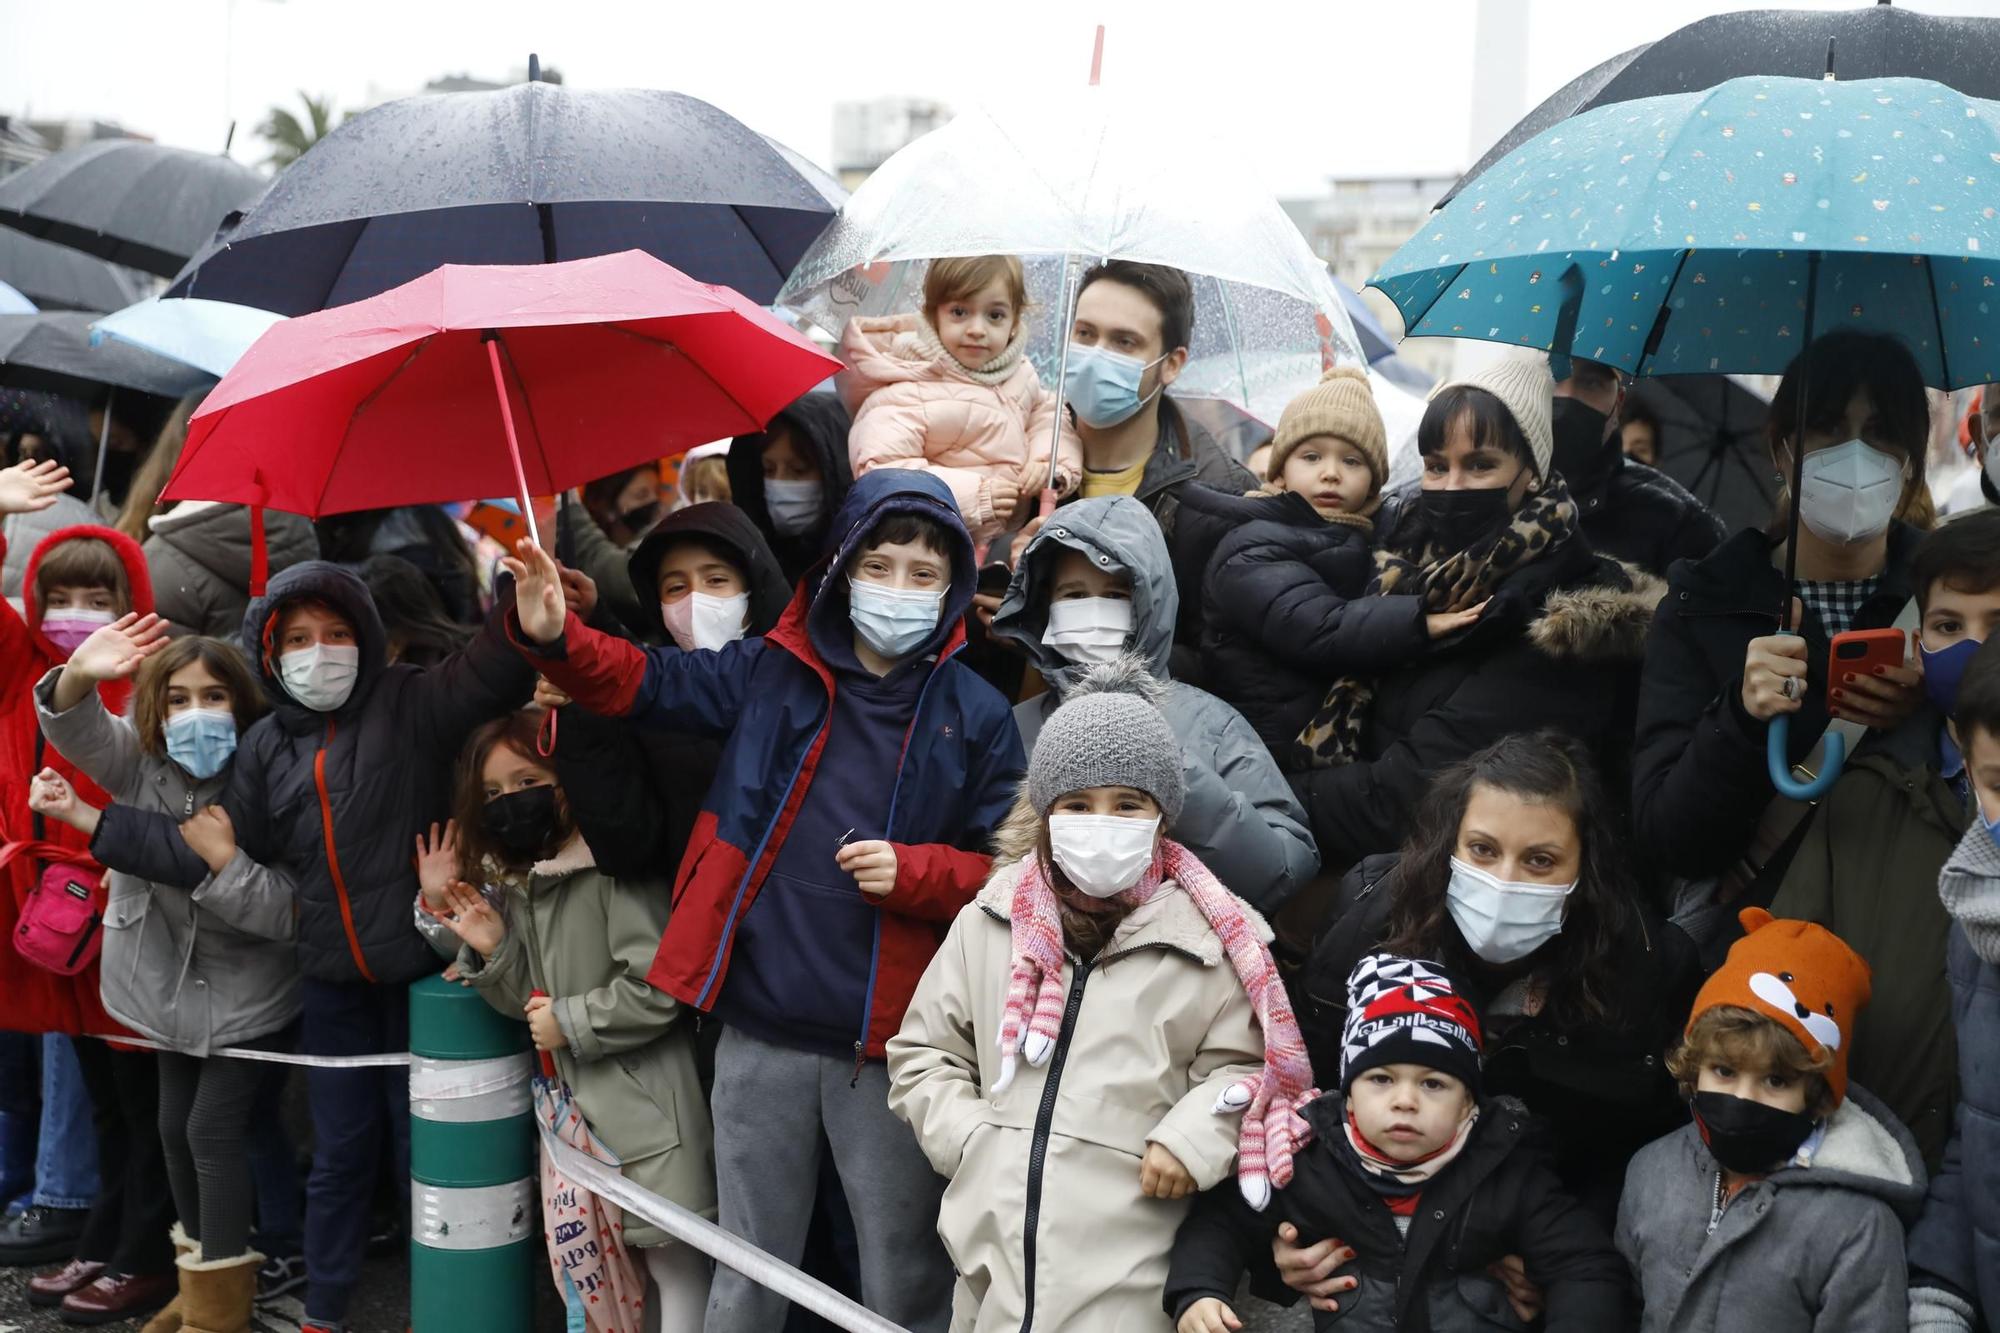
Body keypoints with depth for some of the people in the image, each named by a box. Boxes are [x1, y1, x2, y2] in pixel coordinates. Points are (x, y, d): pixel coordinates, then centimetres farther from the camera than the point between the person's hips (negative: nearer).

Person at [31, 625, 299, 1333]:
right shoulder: (141, 761, -6)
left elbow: (283, 911, -21)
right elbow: (78, 730, -27)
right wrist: (78, 677, -47)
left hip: (248, 996, -5)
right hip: (172, 985, 5)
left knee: (215, 1128, -5)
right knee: (175, 1125, 14)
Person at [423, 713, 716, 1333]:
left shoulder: (617, 870, -16)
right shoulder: (522, 886, 11)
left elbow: (659, 989, -22)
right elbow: (535, 1004, 14)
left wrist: (571, 1024, -13)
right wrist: (494, 953, -2)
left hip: (643, 1101, -8)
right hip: (574, 1100, 9)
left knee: (673, 1258, -4)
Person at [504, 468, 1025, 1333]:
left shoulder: (976, 716, -1)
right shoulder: (770, 674, 4)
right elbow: (640, 681, 5)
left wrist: (913, 872, -16)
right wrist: (554, 639, -14)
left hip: (891, 1042, -1)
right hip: (761, 1032, 2)